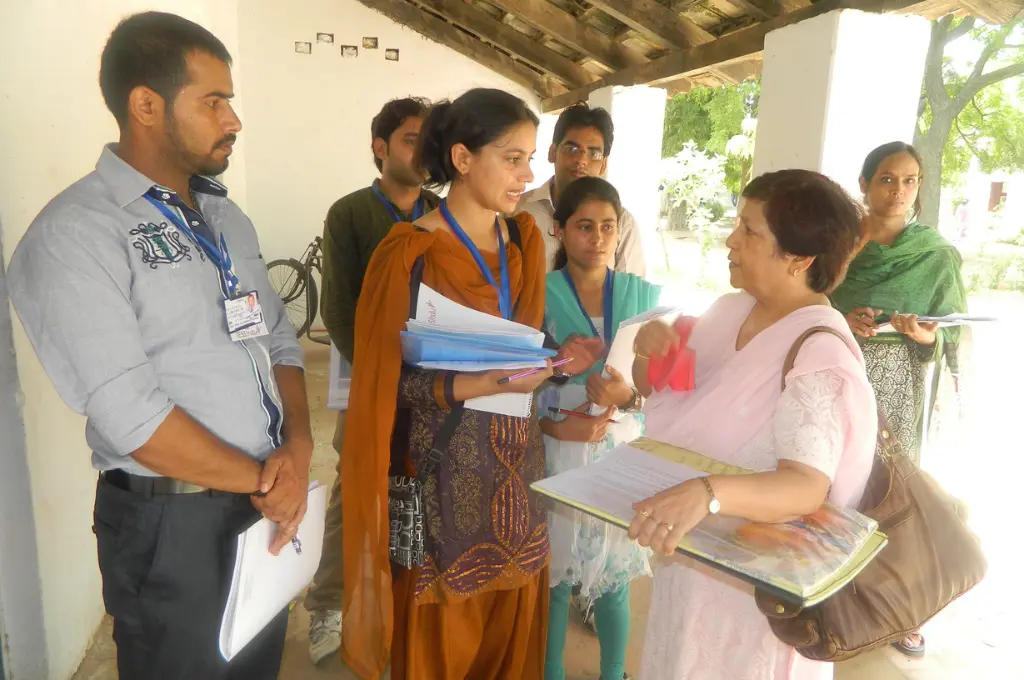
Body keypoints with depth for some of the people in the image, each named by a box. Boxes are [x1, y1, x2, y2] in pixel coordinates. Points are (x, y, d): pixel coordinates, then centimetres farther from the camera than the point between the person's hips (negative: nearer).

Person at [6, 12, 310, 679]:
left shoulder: (227, 217, 9)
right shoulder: (75, 234, -14)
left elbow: (279, 339, 8)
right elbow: (130, 414, -21)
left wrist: (298, 449, -9)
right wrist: (261, 480, -11)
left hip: (268, 504, 7)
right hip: (173, 524, -6)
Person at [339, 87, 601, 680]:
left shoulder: (527, 240, 6)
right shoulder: (410, 253, -14)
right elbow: (393, 383, -15)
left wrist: (555, 359, -8)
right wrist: (490, 383, -27)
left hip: (517, 465, 6)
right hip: (446, 477, -5)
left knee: (513, 632, 18)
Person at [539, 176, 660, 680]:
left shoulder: (645, 295, 2)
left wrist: (630, 395, -18)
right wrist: (556, 425, -20)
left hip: (624, 455, 2)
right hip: (558, 454, -1)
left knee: (615, 574, 13)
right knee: (555, 573, 10)